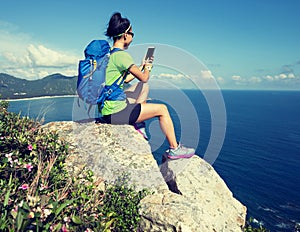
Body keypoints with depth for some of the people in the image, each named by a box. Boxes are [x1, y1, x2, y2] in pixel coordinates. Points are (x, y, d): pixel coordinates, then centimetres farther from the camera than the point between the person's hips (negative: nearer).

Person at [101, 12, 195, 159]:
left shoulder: (109, 53, 12)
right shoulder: (121, 55, -17)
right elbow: (144, 78, -14)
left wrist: (142, 66, 24)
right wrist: (147, 69, 8)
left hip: (107, 108, 10)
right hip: (115, 113, -10)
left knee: (144, 87, 24)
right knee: (162, 109, 0)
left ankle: (137, 123, 24)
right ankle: (174, 148, 12)